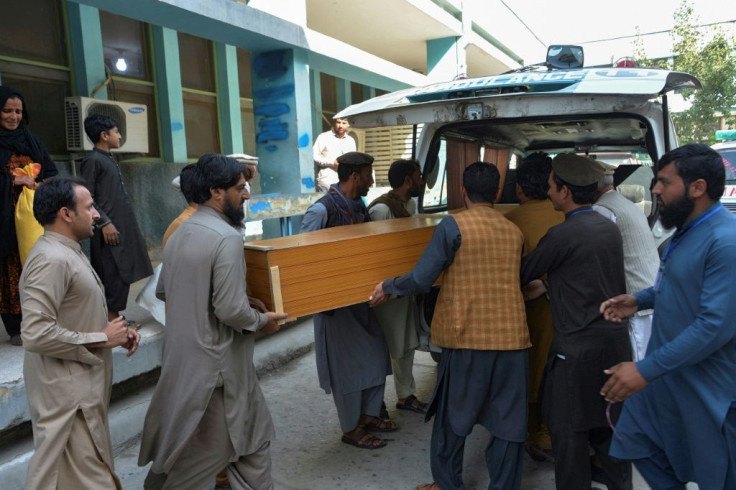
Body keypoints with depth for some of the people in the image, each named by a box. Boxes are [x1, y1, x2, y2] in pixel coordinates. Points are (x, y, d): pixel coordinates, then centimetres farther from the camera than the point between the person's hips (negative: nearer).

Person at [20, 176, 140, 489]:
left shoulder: (67, 252, 11)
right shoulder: (51, 260, -22)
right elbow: (36, 334, -29)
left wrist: (114, 332, 3)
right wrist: (102, 339, -19)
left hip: (80, 385, 10)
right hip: (67, 392, -10)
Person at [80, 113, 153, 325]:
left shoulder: (108, 159, 17)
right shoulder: (92, 160, -11)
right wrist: (104, 222, -19)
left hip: (122, 225, 9)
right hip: (110, 227, -9)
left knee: (122, 272, 10)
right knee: (115, 273, -7)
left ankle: (114, 315, 18)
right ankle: (111, 317, 0)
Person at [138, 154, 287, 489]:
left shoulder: (178, 234, 6)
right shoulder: (227, 237, -21)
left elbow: (162, 292, 16)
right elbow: (231, 310, -25)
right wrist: (262, 320, -7)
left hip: (182, 354, 9)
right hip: (216, 361, -8)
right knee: (251, 436, 10)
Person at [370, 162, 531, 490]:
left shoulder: (453, 225, -9)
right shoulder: (514, 231, 6)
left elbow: (421, 280, -12)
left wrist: (387, 287, 5)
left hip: (468, 338, -3)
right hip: (512, 338, 4)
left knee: (453, 418, 14)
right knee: (508, 422, 12)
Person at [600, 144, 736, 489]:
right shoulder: (688, 229, 6)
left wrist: (646, 369, -29)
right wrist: (639, 300, 3)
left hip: (707, 388, -9)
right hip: (667, 373, 9)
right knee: (642, 446, 20)